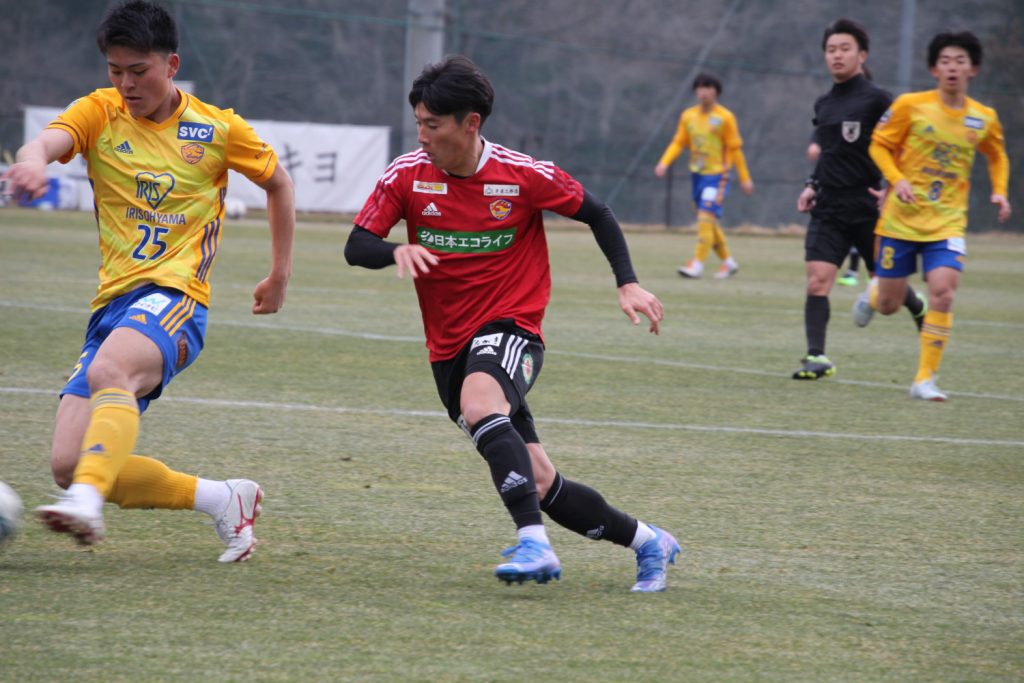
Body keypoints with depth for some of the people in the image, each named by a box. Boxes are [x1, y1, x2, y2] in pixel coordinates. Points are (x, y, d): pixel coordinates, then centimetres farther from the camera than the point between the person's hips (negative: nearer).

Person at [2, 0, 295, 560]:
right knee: (68, 466, -7)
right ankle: (222, 499, 6)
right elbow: (49, 140, -16)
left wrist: (280, 275, 21)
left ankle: (87, 501, -53)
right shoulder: (99, 113, 7)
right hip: (112, 303, 4)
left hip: (174, 295, -4)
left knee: (108, 370, -38)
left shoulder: (218, 129, 6)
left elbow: (277, 183, 24)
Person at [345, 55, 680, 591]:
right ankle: (646, 540, 23)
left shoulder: (523, 175, -10)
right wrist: (397, 250, -27)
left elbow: (596, 214, 4)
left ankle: (534, 543, -42)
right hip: (449, 346, 4)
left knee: (478, 402, -39)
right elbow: (355, 247, -5)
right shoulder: (406, 175, -4)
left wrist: (627, 285, -6)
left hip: (510, 329, -4)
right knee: (539, 484, 3)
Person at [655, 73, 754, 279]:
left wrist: (744, 178, -1)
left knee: (706, 217, -17)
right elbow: (678, 142, 8)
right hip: (697, 174, 5)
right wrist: (664, 162, -9)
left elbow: (735, 149, -3)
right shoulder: (688, 116, 7)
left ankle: (697, 264, -18)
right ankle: (728, 261, 25)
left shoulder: (725, 117, -5)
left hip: (717, 175, -5)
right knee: (710, 223, 11)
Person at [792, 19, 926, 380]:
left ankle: (920, 310, 42)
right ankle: (817, 357, -13)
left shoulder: (877, 100, -8)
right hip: (828, 209, 5)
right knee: (817, 280, -12)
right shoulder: (823, 104, 12)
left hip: (868, 206, -5)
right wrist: (812, 185, 12)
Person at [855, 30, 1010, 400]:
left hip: (948, 222, 1)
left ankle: (925, 379, -9)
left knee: (943, 290, -21)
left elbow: (997, 156, 21)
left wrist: (999, 191, 5)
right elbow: (879, 145, -1)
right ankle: (873, 293, 46)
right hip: (902, 218, -1)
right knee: (889, 305, 5)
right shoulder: (910, 105, -8)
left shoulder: (984, 118, 2)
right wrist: (897, 179, -17)